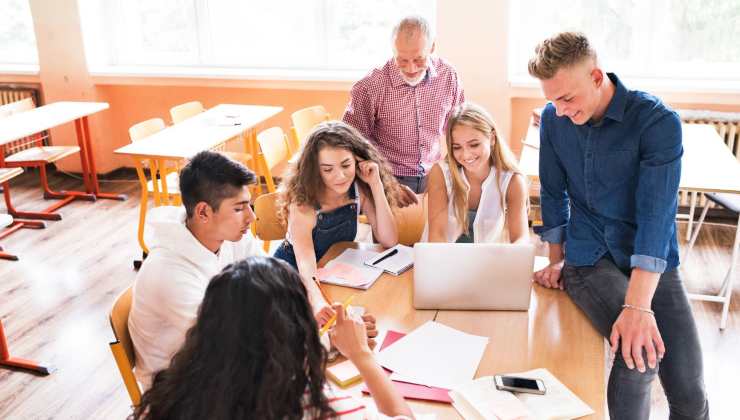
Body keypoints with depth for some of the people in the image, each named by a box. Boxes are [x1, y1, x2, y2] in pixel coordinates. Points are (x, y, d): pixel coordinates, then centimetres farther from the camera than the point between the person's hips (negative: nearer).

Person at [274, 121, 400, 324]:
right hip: (292, 273, -4)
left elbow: (389, 241, -18)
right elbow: (305, 263, -39)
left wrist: (376, 184, -26)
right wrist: (318, 302, -59)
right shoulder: (303, 203, -27)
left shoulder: (360, 189, -14)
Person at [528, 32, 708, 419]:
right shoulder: (553, 119, -4)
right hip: (589, 257, 1)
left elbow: (656, 214, -24)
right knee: (638, 355, -25)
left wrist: (638, 305, -32)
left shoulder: (658, 122, -16)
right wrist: (556, 261, 14)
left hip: (651, 263, -1)